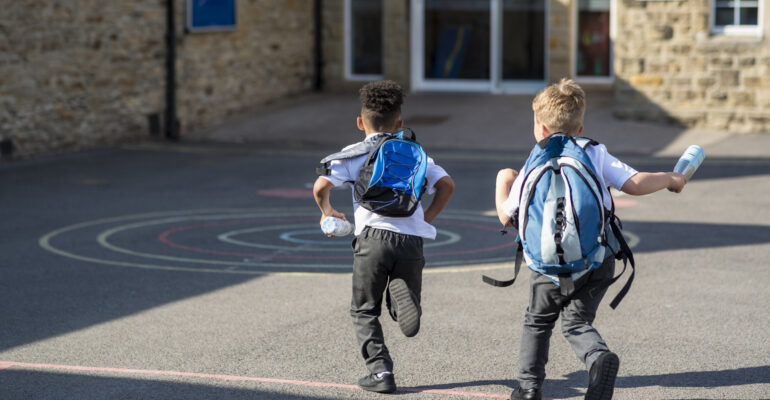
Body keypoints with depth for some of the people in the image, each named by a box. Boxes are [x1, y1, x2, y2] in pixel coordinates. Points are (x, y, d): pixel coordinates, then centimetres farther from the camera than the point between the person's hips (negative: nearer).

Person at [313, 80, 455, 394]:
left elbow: (320, 186, -2)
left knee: (364, 311, 14)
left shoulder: (354, 153, 9)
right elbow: (446, 185, 7)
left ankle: (380, 372, 2)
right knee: (403, 309, 16)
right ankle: (403, 295, -21)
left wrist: (327, 212, 17)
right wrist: (428, 217, 19)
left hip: (373, 237, -2)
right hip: (411, 239, 2)